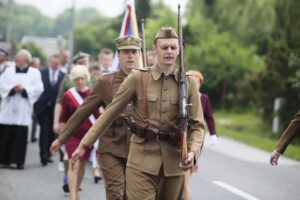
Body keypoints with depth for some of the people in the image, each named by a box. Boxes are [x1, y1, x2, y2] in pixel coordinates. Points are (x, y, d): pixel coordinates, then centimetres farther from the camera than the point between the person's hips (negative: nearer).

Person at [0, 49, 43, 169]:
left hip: (23, 111, -2)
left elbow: (38, 89, -3)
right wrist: (12, 89, -13)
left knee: (21, 136, -5)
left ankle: (19, 161, 0)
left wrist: (24, 89, -14)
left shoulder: (35, 73, 7)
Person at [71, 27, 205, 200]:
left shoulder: (189, 83, 3)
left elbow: (197, 125, 2)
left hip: (174, 163, 2)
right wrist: (84, 144, 1)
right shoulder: (137, 78, -1)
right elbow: (110, 113, 3)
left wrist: (193, 152, -18)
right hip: (142, 161, -2)